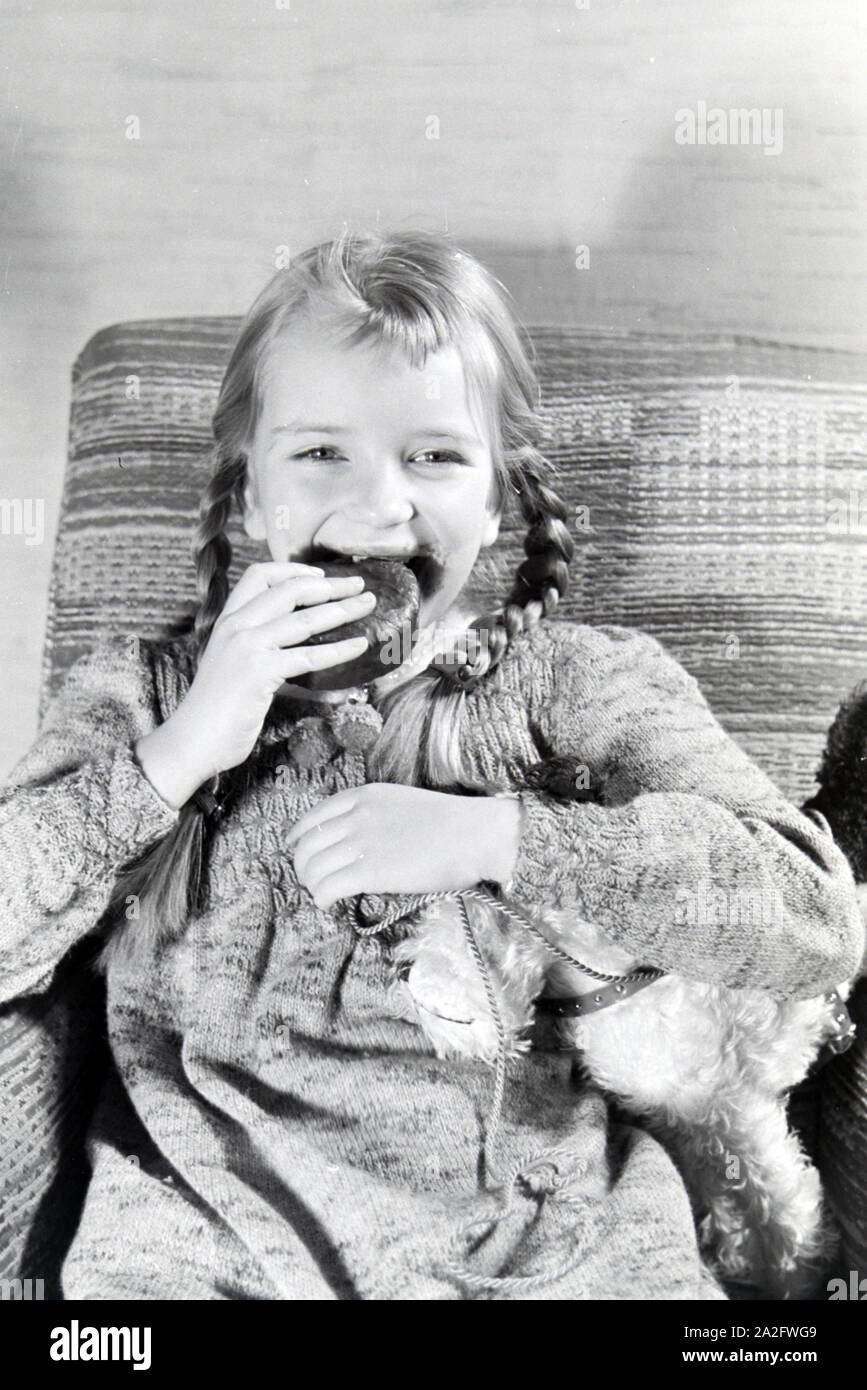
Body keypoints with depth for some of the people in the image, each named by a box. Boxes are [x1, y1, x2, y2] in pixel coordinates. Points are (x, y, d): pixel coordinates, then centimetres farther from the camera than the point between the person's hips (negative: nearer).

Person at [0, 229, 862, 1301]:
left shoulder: (579, 682, 1)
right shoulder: (145, 693, 5)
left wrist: (491, 836, -16)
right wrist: (182, 752, -14)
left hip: (538, 1236, 1)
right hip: (215, 1234, 1)